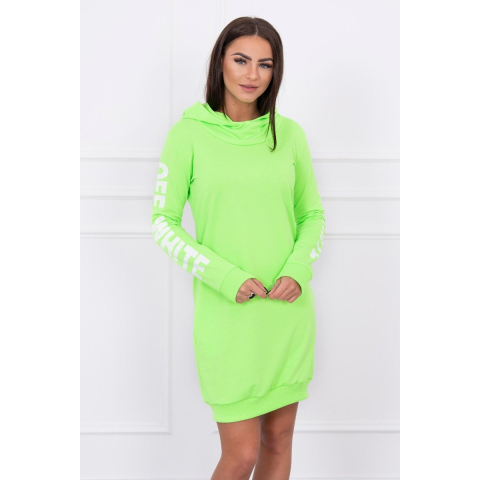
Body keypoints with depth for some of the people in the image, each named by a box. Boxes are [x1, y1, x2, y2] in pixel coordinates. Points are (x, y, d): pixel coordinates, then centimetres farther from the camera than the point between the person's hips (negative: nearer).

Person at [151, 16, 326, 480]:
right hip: (227, 314, -4)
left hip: (289, 310, 4)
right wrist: (223, 275, -15)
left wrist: (299, 268, -7)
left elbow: (312, 215, 12)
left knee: (279, 439, 14)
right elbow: (163, 223, -3)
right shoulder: (189, 134, -5)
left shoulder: (289, 133, 5)